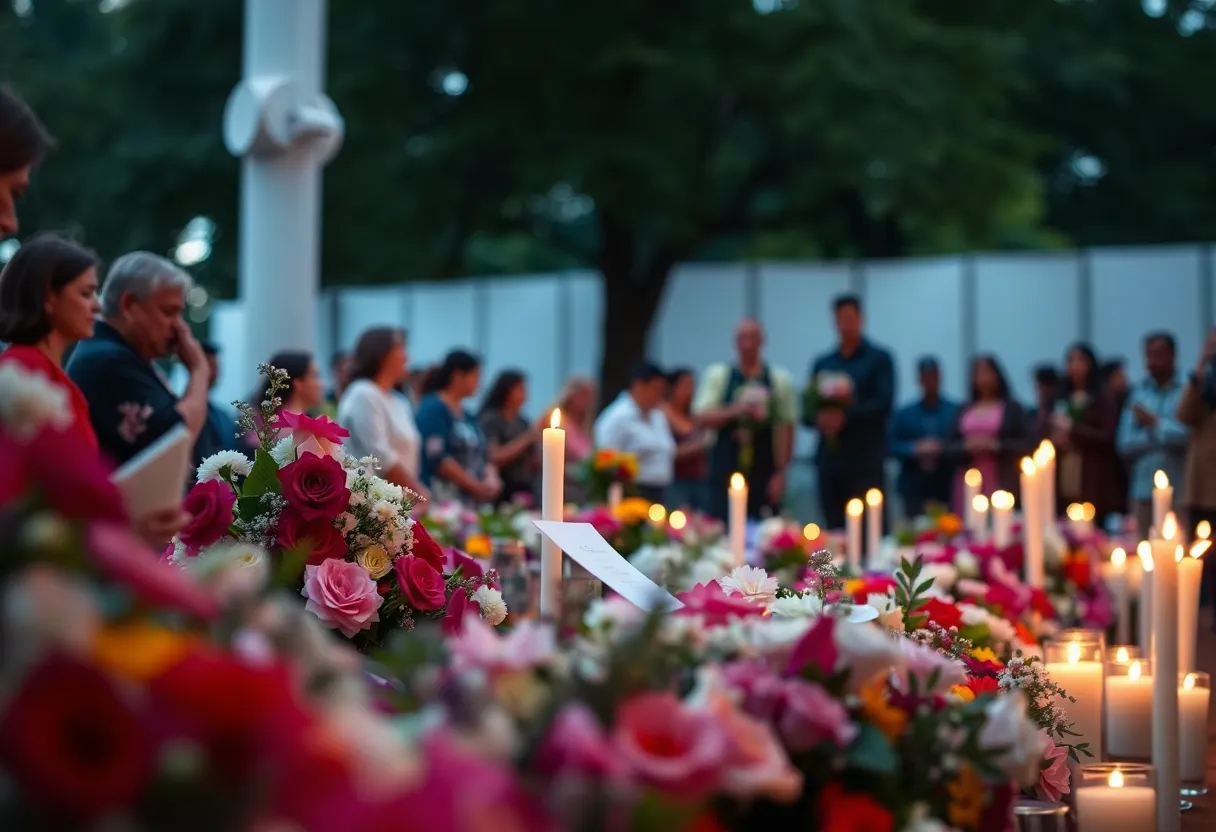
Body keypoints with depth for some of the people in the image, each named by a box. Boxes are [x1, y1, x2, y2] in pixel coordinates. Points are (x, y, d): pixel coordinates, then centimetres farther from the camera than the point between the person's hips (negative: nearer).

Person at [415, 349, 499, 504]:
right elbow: (437, 459, -15)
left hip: (472, 501, 8)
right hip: (443, 500, -8)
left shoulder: (467, 416, 21)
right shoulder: (434, 409, -5)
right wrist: (476, 486, -13)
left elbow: (481, 457, 23)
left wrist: (491, 479, 0)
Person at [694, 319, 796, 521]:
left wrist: (780, 472, -4)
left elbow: (785, 428, 2)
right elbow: (703, 418, -3)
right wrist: (734, 411, -20)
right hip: (725, 472, 0)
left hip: (764, 474, 0)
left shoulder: (780, 379, 3)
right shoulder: (717, 375, 3)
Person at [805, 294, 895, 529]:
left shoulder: (879, 359, 5)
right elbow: (808, 410, 13)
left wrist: (846, 416, -19)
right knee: (835, 532, 1)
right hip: (830, 460, 4)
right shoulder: (822, 364, 18)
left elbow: (884, 404, -7)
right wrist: (819, 418, -10)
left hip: (865, 461, -4)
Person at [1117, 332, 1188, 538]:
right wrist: (1165, 436, -4)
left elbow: (1189, 434, -12)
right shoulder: (1138, 393, 10)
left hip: (1178, 490, -4)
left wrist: (1155, 423, -5)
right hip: (1143, 489, 4)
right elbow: (1125, 443, 5)